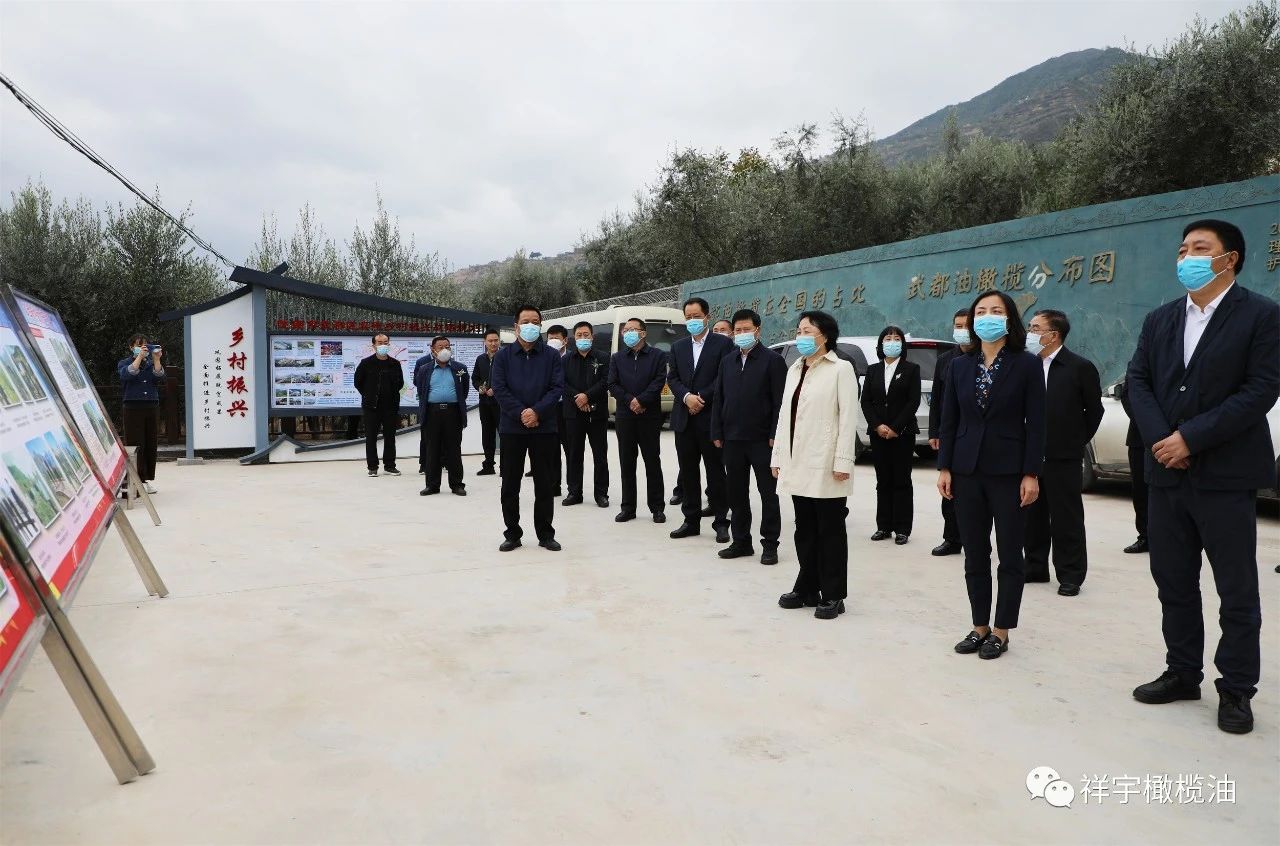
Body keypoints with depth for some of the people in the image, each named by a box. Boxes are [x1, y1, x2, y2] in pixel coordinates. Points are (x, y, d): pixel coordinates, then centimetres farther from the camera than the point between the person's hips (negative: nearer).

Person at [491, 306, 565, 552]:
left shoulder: (552, 355, 5)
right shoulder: (503, 355, 5)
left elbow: (557, 388, -3)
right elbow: (499, 388, -3)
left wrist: (537, 412, -16)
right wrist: (520, 414, -14)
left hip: (544, 428, 0)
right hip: (512, 427, 0)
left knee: (545, 484, 5)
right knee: (510, 485, 5)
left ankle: (546, 534, 16)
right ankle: (512, 534, 17)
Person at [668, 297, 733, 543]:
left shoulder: (723, 344, -1)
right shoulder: (678, 347, 14)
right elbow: (672, 378, 7)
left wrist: (702, 398, -13)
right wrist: (687, 397, -10)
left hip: (710, 418, -5)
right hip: (684, 419, 5)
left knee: (715, 471, 1)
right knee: (688, 472, 9)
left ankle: (721, 522, 9)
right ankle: (691, 520, 18)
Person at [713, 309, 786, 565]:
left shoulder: (773, 360, -3)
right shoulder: (727, 361, 13)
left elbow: (780, 402, -8)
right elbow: (719, 399, 14)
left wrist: (774, 435, -14)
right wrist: (717, 433, 7)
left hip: (761, 439, -5)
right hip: (733, 439, 6)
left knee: (768, 493, 4)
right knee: (735, 493, 10)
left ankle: (770, 544, 12)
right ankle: (741, 541, 22)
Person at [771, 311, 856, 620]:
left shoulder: (841, 369, -4)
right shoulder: (794, 370, 15)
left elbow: (848, 418, -10)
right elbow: (784, 415, 14)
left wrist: (843, 461, -17)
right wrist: (778, 456, 11)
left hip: (825, 465, -6)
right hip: (798, 464, 6)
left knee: (830, 531, 3)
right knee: (805, 530, 13)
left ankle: (833, 596, 11)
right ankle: (807, 588, 23)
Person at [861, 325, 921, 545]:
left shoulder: (911, 369, 2)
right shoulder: (873, 370, 11)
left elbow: (913, 402, -6)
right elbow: (866, 401, 5)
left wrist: (895, 428, -12)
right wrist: (878, 426, -8)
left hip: (902, 434, -3)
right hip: (878, 433, 3)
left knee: (901, 481, 0)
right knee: (883, 481, 7)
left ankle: (902, 529, 4)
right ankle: (884, 527, 13)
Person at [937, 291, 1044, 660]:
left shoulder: (1027, 364, -3)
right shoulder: (960, 366, 7)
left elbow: (1036, 423, -5)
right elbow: (949, 421, 7)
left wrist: (1031, 474, -11)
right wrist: (944, 468, 1)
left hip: (1009, 472, -3)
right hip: (967, 471, 3)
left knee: (1010, 556, 5)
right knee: (974, 555, 9)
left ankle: (1001, 631, 15)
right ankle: (979, 626, 20)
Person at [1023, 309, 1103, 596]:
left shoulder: (1080, 367, -7)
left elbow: (1094, 410, 1)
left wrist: (1077, 441, 5)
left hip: (1062, 457, -4)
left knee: (1067, 519, 3)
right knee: (1032, 516, 12)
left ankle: (1070, 575, 13)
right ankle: (1035, 567, 24)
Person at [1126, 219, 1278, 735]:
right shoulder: (1159, 320, 11)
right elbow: (1138, 381, 5)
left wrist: (1190, 438, -17)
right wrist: (1159, 439, -11)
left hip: (1226, 476, -5)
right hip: (1167, 474, 5)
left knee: (1237, 591, 5)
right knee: (1173, 582, 12)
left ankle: (1236, 690, 18)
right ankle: (1182, 673, 26)